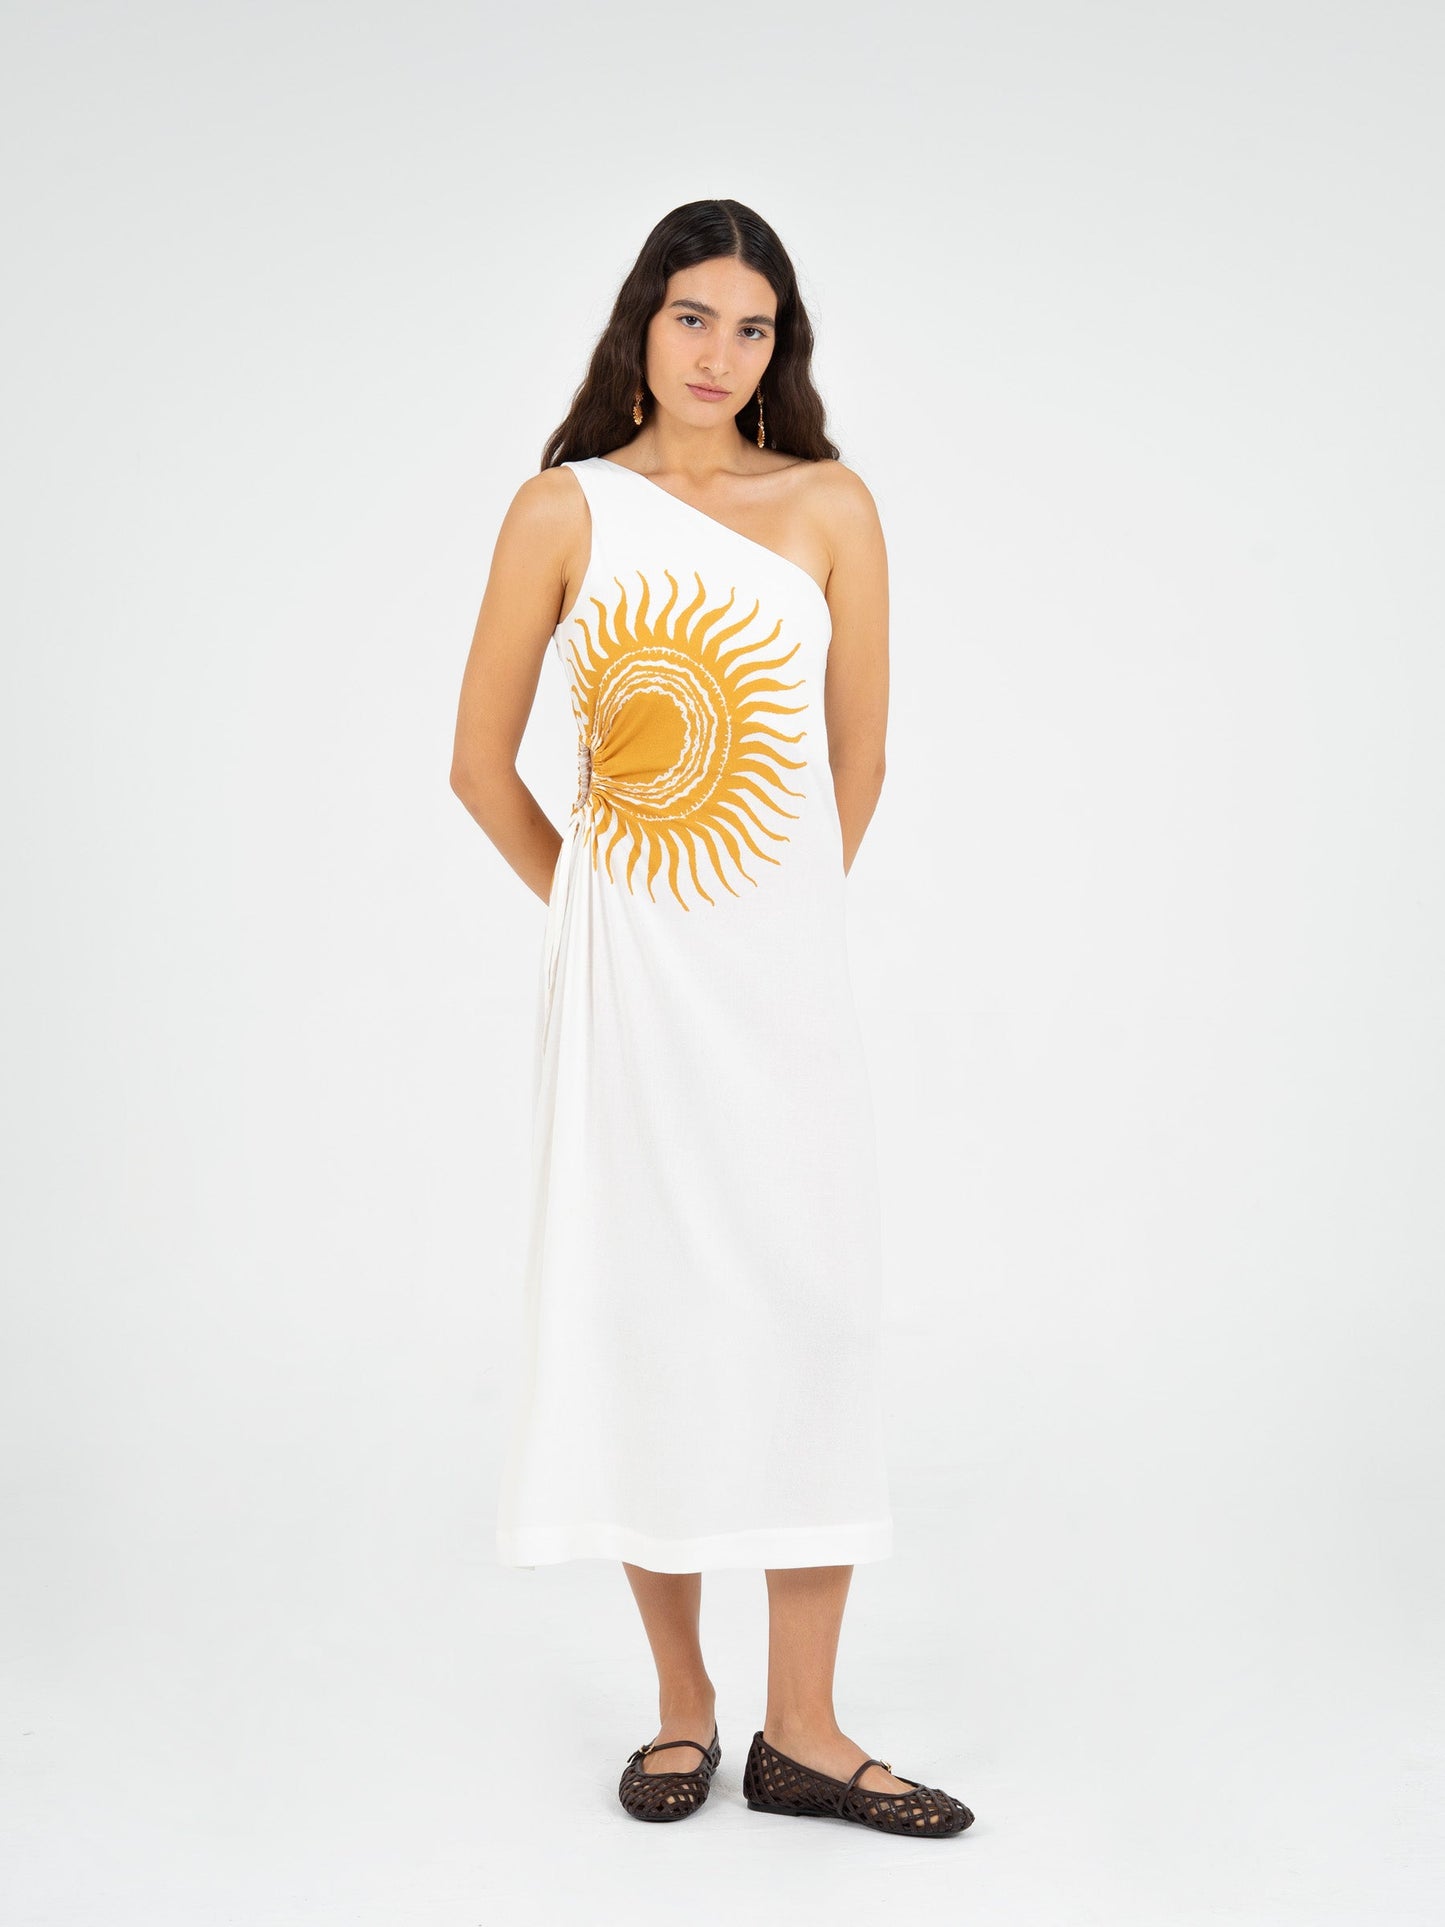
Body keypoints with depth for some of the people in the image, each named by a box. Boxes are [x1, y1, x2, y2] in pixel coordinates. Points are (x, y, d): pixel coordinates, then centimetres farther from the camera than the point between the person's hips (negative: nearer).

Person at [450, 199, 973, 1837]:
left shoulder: (832, 508, 4)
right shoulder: (566, 508, 2)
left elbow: (858, 758, 10)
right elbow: (480, 761, 6)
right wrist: (588, 906, 11)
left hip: (784, 962, 1)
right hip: (623, 966, -1)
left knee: (805, 1300, -1)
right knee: (641, 1302, 3)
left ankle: (802, 1728, 10)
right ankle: (681, 1701, 18)